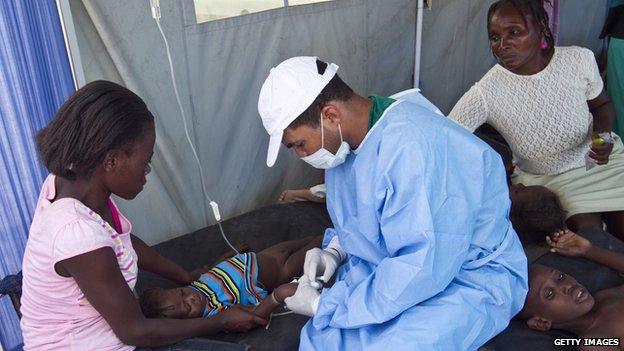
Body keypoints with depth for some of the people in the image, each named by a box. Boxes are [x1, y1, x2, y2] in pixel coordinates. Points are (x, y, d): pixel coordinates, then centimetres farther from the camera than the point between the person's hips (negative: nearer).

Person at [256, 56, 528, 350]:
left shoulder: (414, 149, -29)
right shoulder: (345, 140, 1)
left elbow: (423, 269, -30)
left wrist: (324, 306, -22)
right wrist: (334, 252, -3)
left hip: (467, 278, -7)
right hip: (387, 266, 7)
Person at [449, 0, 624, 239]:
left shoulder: (580, 60, -16)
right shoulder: (484, 94, -26)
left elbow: (602, 105, 3)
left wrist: (603, 134, -17)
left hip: (602, 160, 3)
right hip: (542, 179, -2)